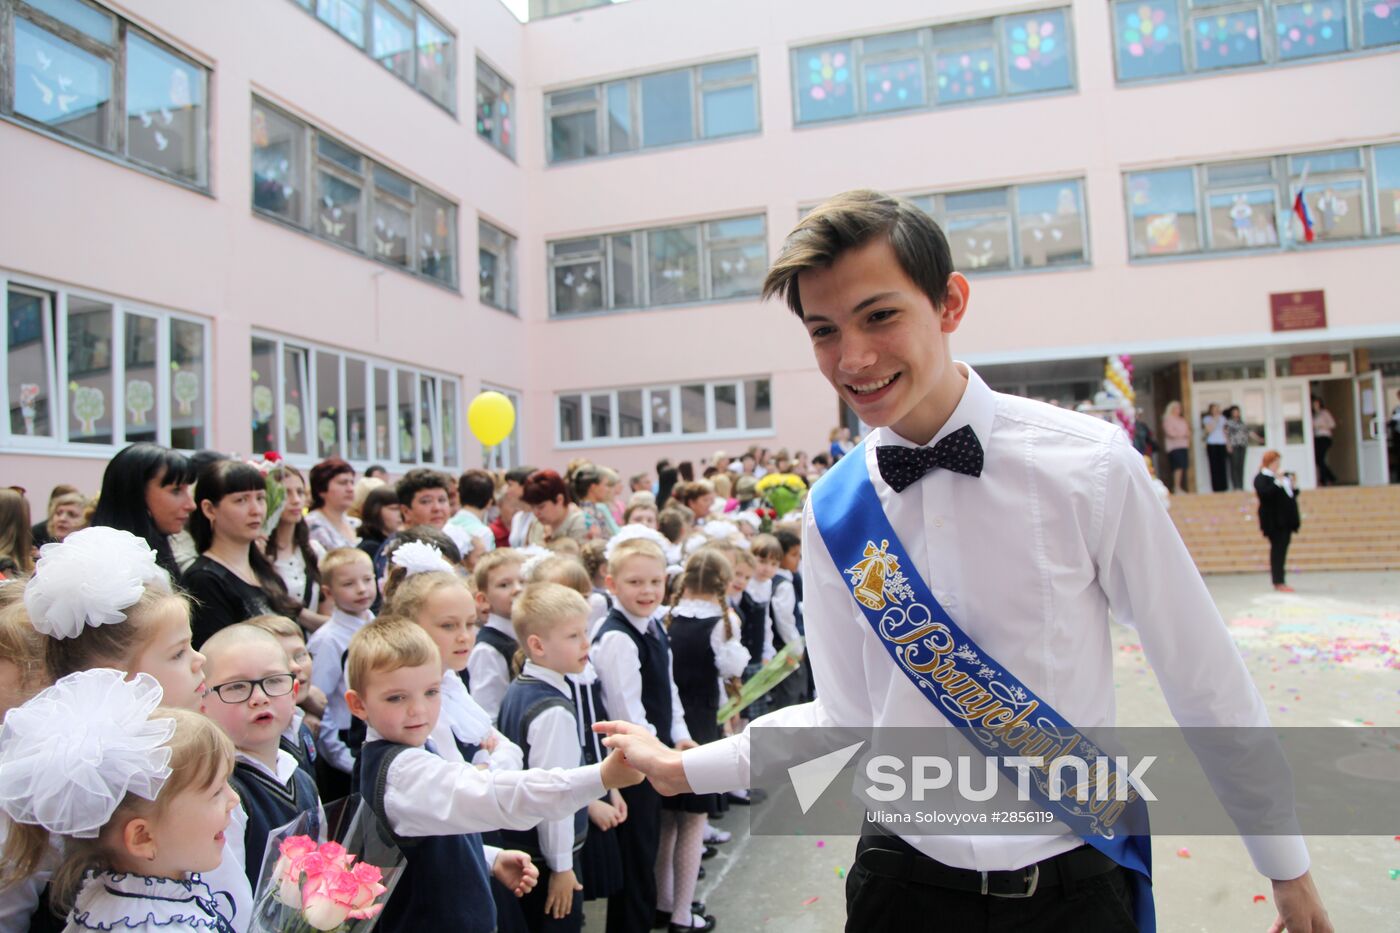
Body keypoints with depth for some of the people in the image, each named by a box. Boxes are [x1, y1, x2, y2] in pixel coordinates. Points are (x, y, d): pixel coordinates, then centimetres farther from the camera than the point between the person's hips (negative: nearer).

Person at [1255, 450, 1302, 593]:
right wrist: (1277, 483, -25)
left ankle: (1279, 581, 16)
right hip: (1274, 521, -8)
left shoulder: (1283, 477, 16)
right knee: (1277, 549, -9)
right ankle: (1279, 582, -8)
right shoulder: (1261, 478, -8)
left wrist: (1294, 486, 3)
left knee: (1282, 550, 10)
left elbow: (1291, 495, 21)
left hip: (1286, 520, 8)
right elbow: (1264, 493, -24)